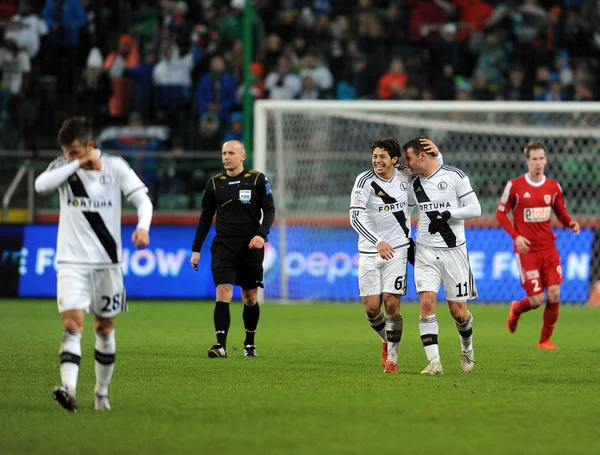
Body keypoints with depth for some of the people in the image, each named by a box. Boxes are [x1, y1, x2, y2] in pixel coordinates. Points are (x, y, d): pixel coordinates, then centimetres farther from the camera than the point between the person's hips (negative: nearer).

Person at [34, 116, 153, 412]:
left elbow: (142, 198, -4)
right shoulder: (63, 167, -1)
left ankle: (102, 391, 26)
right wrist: (78, 164, -22)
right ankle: (69, 390, -31)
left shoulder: (115, 167, -2)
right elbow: (41, 185, -20)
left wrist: (143, 226, -23)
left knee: (105, 328, 11)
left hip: (107, 262, 1)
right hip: (72, 262, -1)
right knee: (72, 324, -17)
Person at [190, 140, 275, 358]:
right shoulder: (215, 183, 6)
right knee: (223, 293, -14)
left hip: (250, 246, -1)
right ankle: (221, 345, -18)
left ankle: (250, 344, 24)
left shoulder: (258, 179, 0)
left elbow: (269, 210, 0)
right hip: (223, 246, 1)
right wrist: (196, 248, 9)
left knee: (250, 297, 8)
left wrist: (262, 234, -17)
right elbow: (205, 217, 13)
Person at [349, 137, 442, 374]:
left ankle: (392, 359, 2)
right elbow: (355, 217, -23)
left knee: (392, 304, -9)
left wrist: (436, 153, -8)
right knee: (371, 308, -1)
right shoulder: (365, 181, -13)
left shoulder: (405, 174, -3)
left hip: (398, 248, 1)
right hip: (370, 251, 0)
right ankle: (387, 341, 30)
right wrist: (378, 242, -36)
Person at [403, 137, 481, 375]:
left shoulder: (454, 176, -6)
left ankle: (467, 347, 32)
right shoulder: (414, 184, 8)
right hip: (425, 252, 3)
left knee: (458, 311, 1)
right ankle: (434, 362, -15)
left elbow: (475, 209, -8)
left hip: (453, 250, -3)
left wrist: (447, 215, -18)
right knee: (427, 302, -15)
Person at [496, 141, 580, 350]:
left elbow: (561, 213, 14)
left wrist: (570, 223, -9)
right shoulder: (514, 186, -6)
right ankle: (516, 309, 29)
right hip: (527, 249, -3)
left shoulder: (553, 187, 4)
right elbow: (501, 213, -1)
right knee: (536, 299, -8)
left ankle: (545, 340, 11)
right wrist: (516, 236, -14)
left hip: (548, 248, 4)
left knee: (554, 295, -6)